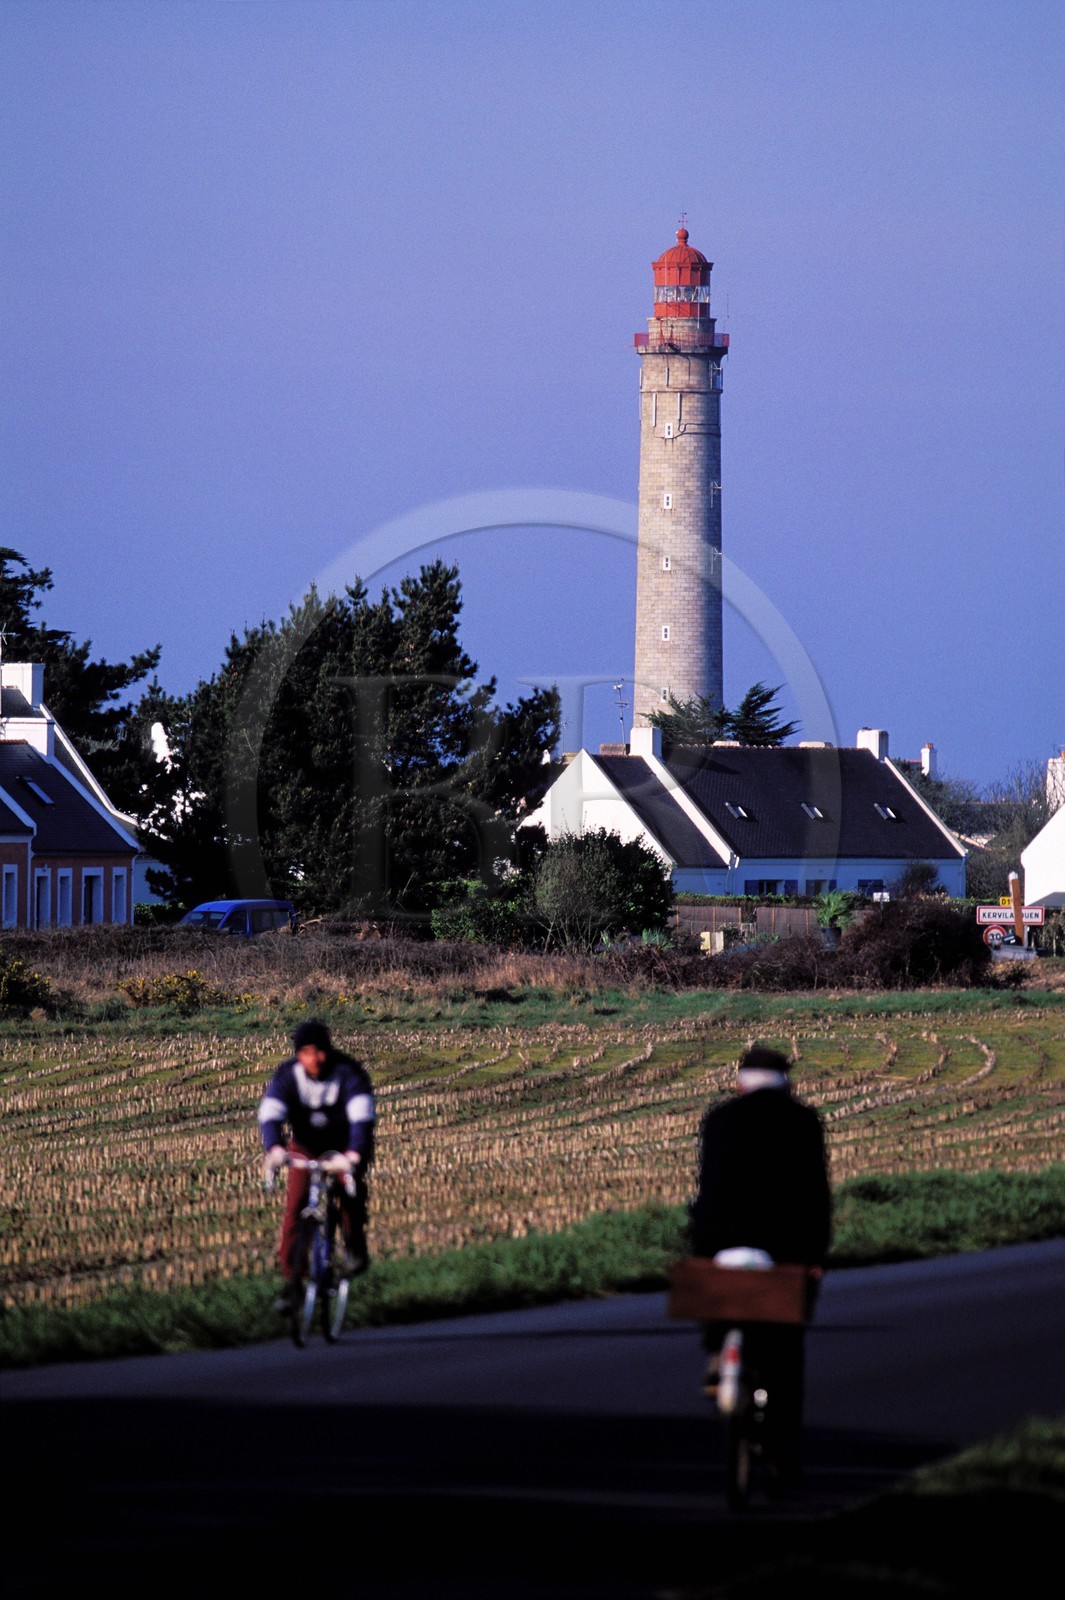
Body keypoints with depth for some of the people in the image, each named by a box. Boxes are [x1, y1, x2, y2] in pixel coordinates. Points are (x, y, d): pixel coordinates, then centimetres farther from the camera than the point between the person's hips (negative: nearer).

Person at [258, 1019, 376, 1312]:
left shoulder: (348, 1072, -26)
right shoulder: (287, 1075, -20)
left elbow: (362, 1115, -39)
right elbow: (270, 1114, -34)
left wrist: (353, 1154, -57)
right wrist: (274, 1148, -55)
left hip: (345, 1145, -2)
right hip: (306, 1147, 2)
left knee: (350, 1187, -30)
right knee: (295, 1204, -12)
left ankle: (356, 1248, -9)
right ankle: (290, 1281, -4)